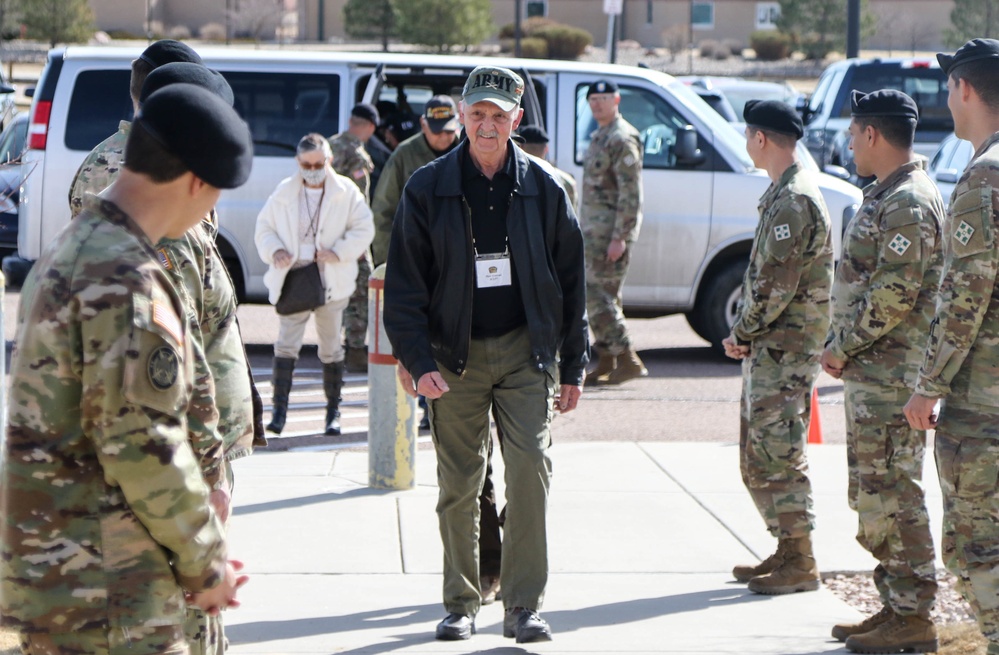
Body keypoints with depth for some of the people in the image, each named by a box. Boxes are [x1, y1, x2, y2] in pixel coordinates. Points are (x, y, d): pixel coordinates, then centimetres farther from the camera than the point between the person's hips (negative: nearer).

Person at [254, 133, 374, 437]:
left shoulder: (346, 192, -1)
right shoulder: (284, 193, 5)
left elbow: (364, 229, -2)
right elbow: (264, 227, 10)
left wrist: (338, 252, -15)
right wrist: (274, 251, -10)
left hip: (330, 281, -1)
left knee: (331, 348, 8)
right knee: (286, 344, -6)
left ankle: (333, 412, 16)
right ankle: (279, 409, -4)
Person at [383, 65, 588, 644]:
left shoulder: (542, 188, 2)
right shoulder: (429, 189, -1)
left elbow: (571, 280, 8)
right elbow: (405, 282, 0)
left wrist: (572, 367, 7)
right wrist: (417, 358, -11)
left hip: (525, 351, 0)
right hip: (455, 355, 0)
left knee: (531, 469, -10)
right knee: (459, 484, 4)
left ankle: (525, 606, -3)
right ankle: (461, 603, 18)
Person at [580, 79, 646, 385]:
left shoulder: (622, 139, -13)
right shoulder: (600, 137, 18)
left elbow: (630, 193, -19)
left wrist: (619, 237, -23)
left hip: (611, 230, -10)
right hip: (595, 229, 10)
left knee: (598, 295, -12)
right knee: (599, 296, 11)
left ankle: (628, 361, -10)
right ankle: (606, 365, 15)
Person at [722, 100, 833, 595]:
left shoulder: (794, 200, -17)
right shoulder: (783, 194, 16)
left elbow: (777, 285, -21)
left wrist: (742, 333, -8)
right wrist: (745, 334, 9)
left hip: (786, 349, -10)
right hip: (768, 348, 10)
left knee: (778, 454, -7)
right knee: (757, 456, 14)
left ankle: (800, 564, -1)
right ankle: (786, 551, 22)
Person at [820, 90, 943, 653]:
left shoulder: (909, 203, -16)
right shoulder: (886, 196, 17)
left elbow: (894, 295, -22)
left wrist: (842, 346, -13)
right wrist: (842, 347, 10)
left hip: (891, 375, -11)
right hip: (870, 373, 11)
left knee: (892, 494, -7)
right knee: (872, 495, 14)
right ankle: (895, 605, 21)